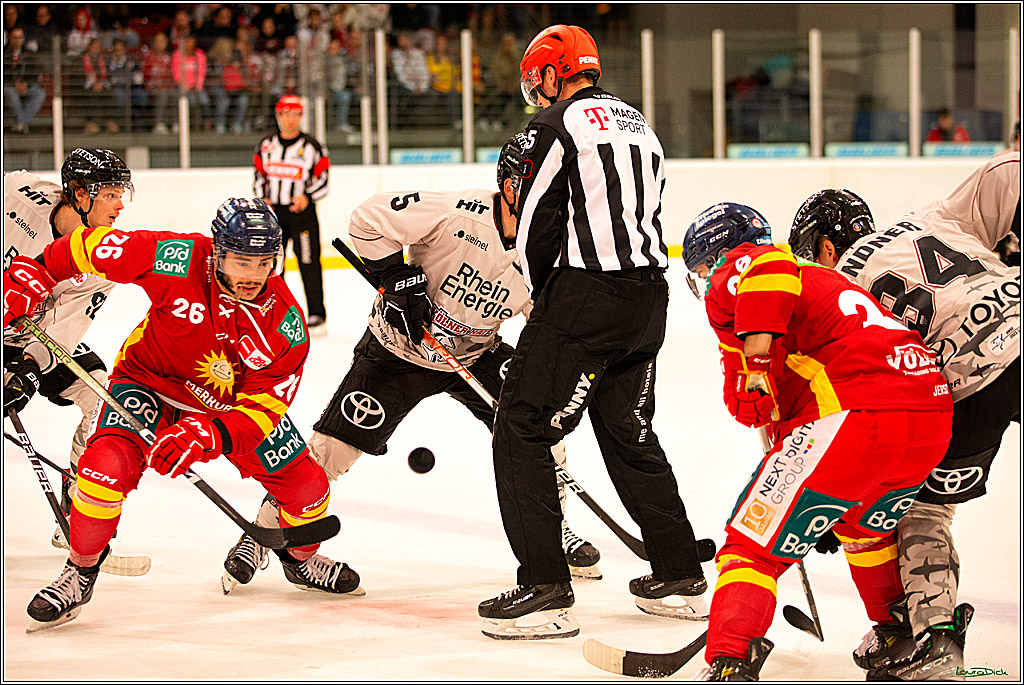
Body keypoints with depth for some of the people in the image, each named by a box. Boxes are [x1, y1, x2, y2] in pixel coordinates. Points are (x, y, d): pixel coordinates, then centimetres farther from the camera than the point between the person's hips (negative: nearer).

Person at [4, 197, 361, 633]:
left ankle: (302, 560, 36)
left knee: (306, 486, -1)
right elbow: (88, 246, -19)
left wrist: (206, 435, -40)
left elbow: (263, 406, -24)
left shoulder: (286, 323, -24)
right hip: (151, 380, -2)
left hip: (230, 402, 3)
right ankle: (80, 572, -4)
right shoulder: (177, 261, -31)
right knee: (108, 465, -29)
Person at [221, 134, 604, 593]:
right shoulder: (460, 214, -29)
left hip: (476, 353, 4)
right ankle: (262, 534, 10)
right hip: (398, 348, -4)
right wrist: (397, 279, -26)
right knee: (333, 446, -8)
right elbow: (369, 219, -23)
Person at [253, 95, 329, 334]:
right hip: (272, 210, 4)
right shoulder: (266, 145, 9)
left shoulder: (312, 147, -1)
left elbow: (323, 179, 0)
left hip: (301, 211, -4)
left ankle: (316, 314, -3)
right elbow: (259, 175, 17)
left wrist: (308, 197, -16)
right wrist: (262, 198, 0)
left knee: (308, 262, -8)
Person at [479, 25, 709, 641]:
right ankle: (682, 579, 23)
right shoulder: (639, 126, 19)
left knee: (522, 430, -3)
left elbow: (536, 227, -8)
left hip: (585, 295, -8)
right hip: (649, 292, 8)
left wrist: (543, 292, 9)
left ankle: (546, 590, -10)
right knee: (630, 432, 20)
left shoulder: (557, 123, -6)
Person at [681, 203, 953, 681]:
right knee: (865, 524, 36)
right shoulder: (825, 283, 36)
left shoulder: (734, 278, 10)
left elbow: (768, 266, -15)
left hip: (852, 417, -8)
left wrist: (754, 365, -14)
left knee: (755, 545, 0)